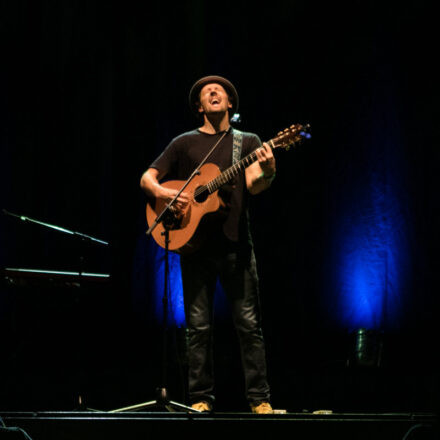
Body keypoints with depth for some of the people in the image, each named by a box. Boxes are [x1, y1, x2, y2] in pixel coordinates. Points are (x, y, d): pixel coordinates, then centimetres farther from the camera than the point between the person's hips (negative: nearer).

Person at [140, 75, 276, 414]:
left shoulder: (247, 142, 12)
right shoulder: (185, 143, 13)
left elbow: (253, 185, -4)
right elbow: (147, 179, 11)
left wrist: (268, 172, -28)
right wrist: (166, 193, -11)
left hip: (235, 242, 0)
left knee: (249, 323, -3)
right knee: (199, 326, 1)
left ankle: (260, 398, 0)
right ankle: (201, 398, 7)